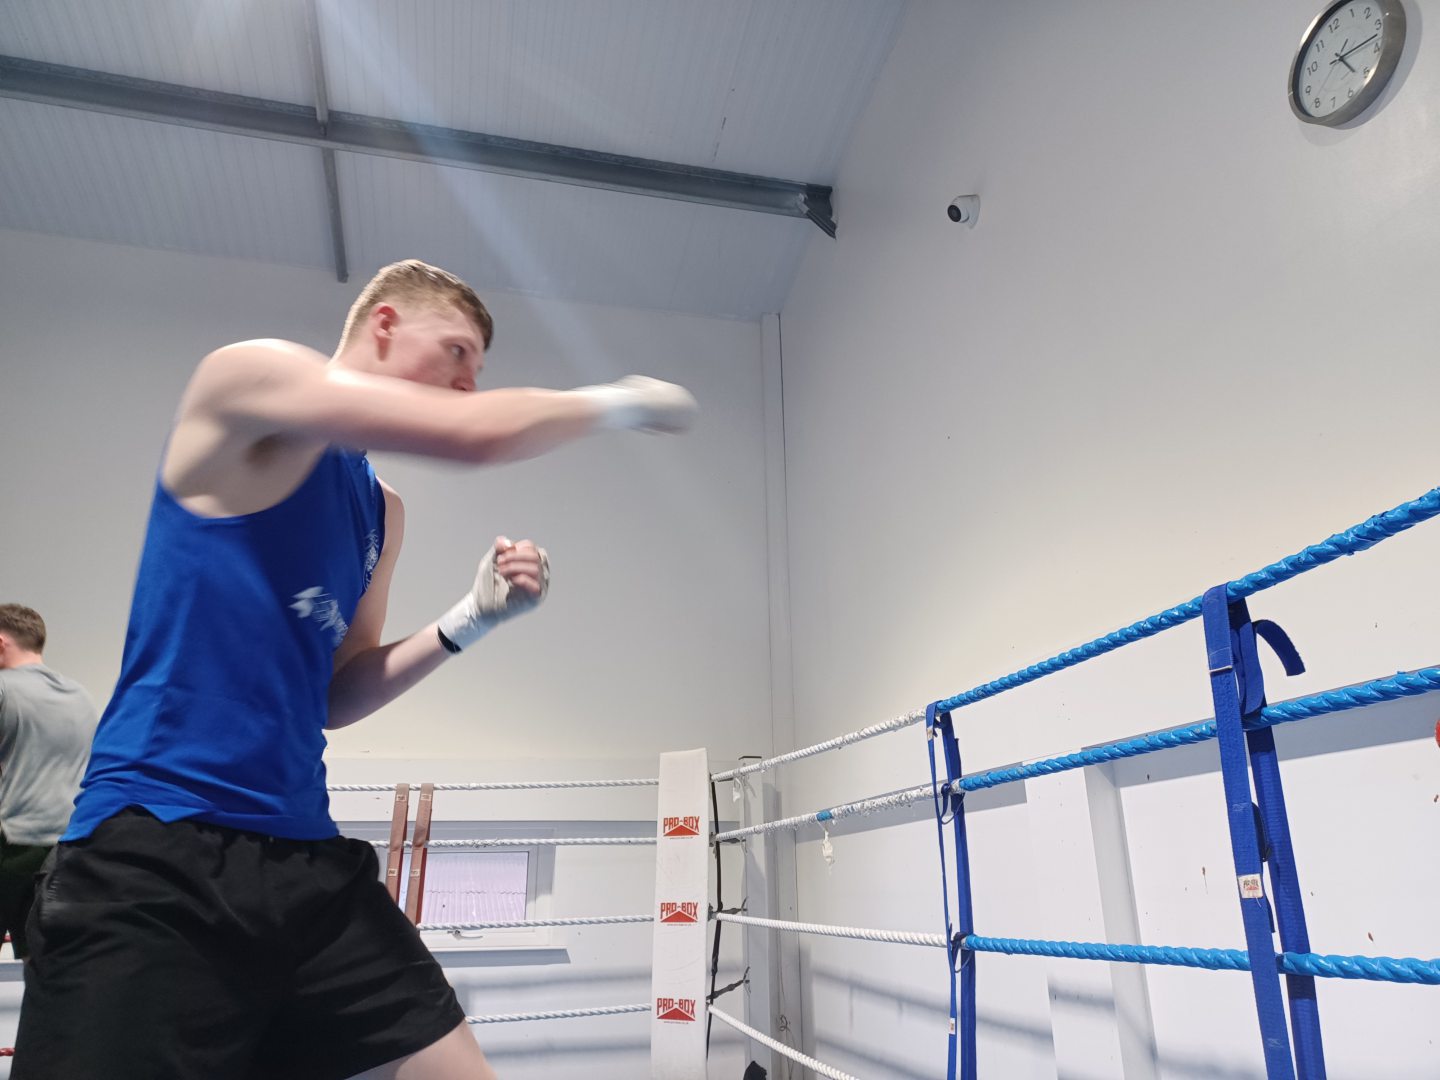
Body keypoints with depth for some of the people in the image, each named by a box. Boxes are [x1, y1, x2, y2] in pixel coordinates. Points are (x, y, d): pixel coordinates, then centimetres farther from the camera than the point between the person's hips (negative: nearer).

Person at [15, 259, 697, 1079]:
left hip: (304, 858, 8)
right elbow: (476, 436, -19)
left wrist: (471, 619, 4)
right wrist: (622, 399, -2)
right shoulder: (252, 373, -5)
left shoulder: (384, 513, 17)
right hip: (153, 855, -7)